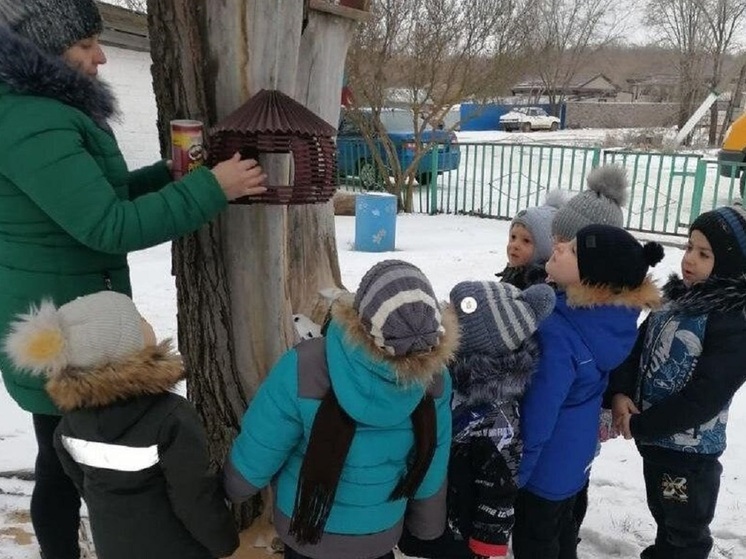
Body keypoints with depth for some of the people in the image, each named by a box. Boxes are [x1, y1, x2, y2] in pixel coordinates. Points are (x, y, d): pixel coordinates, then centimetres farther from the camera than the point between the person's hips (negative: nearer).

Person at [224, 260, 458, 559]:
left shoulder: (304, 368, -35)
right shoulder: (434, 378, -25)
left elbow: (253, 459, -21)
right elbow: (430, 471, -11)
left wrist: (232, 488, 2)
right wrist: (427, 525, 9)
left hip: (305, 531, -1)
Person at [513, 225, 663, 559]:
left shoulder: (557, 334, -37)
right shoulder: (615, 315, -13)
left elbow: (537, 418, -28)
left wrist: (510, 475, -15)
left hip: (547, 461, -7)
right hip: (577, 452, 7)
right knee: (561, 524, 30)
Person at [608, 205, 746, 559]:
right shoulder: (678, 295, 2)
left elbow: (704, 397, -24)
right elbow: (637, 346, 2)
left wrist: (639, 425, -18)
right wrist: (620, 393, -15)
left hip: (690, 450, -7)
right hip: (655, 439, 7)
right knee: (663, 517, 28)